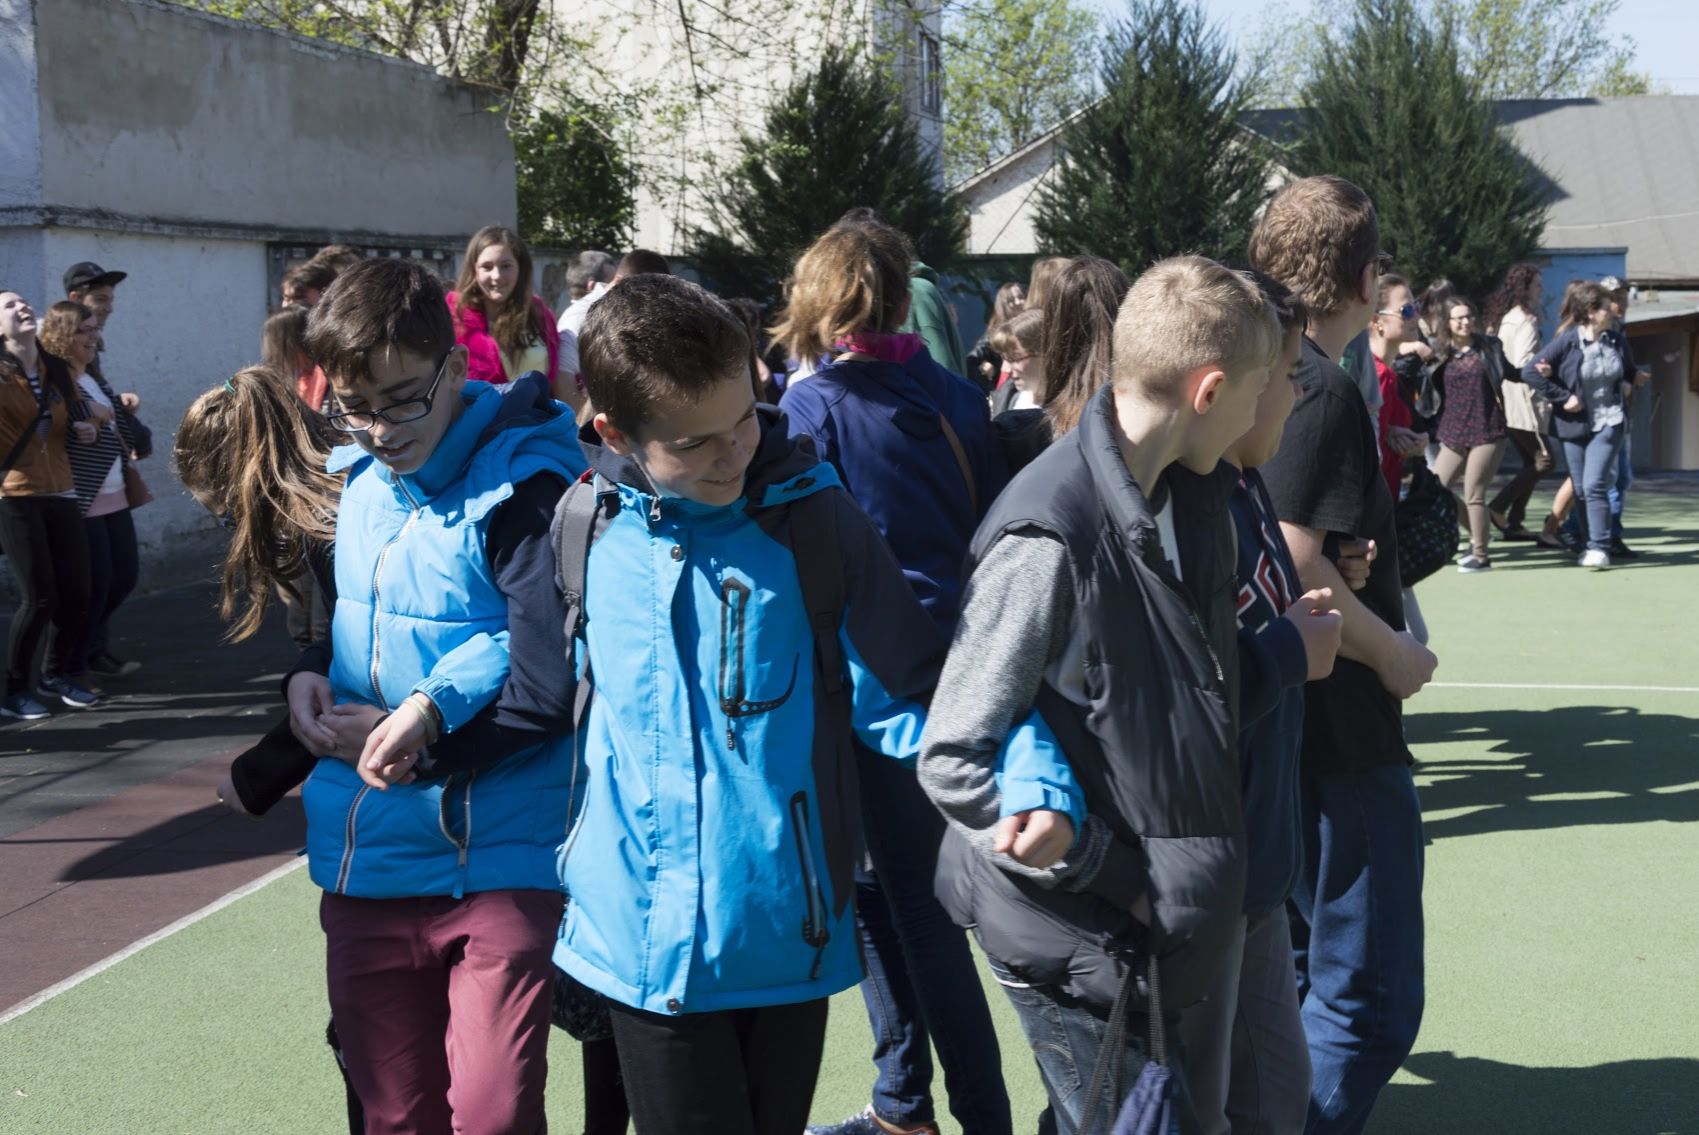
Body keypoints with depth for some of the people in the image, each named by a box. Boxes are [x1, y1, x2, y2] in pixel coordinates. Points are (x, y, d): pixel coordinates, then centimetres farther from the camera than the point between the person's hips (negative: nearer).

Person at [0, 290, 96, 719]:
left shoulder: (57, 369, 12)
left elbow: (79, 416, 26)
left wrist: (88, 426, 8)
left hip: (60, 493, 6)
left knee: (77, 593, 3)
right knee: (39, 597, -8)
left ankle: (55, 676, 25)